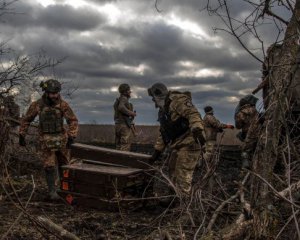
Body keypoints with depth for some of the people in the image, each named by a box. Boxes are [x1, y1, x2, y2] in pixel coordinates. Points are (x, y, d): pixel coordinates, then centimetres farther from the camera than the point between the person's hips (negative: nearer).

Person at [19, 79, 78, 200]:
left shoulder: (63, 104, -11)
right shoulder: (37, 105, -8)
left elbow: (73, 121, -13)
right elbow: (26, 120, 4)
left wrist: (71, 137, -23)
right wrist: (21, 136, 5)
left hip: (61, 138, 1)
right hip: (46, 140, -1)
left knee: (63, 164, 11)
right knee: (49, 166, -6)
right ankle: (52, 191, 5)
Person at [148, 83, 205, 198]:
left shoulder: (178, 100, -9)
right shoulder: (163, 110, 22)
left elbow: (193, 114, -24)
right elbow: (162, 133, 28)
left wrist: (197, 130, -40)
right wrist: (157, 151, 26)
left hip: (188, 144, -10)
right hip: (176, 147, 10)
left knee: (183, 177, -9)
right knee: (173, 176, 15)